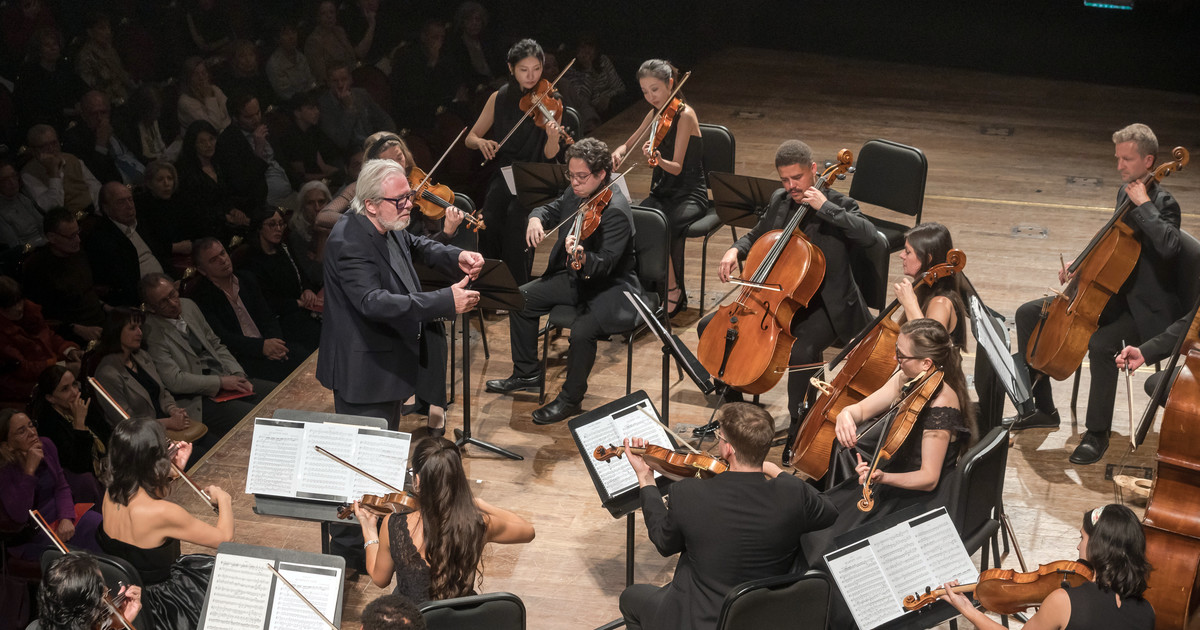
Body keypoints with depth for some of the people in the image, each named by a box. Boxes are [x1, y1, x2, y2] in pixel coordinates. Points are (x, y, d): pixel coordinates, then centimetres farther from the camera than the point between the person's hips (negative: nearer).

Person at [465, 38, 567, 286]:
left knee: (515, 217, -30)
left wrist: (553, 138, -35)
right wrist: (481, 142, -13)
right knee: (489, 218, -26)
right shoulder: (500, 98, 5)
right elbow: (470, 138, 10)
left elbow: (549, 155, -13)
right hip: (504, 173, 2)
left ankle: (518, 287, -16)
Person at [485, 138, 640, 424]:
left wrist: (582, 257, -53)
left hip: (612, 286, -9)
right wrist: (536, 219, -9)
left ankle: (571, 398, -8)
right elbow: (552, 210, 16)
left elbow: (604, 264, -31)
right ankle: (527, 374, 20)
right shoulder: (576, 194, -1)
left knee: (582, 331, -32)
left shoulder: (615, 212, -25)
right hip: (574, 277, 9)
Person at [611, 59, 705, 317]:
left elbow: (677, 167, -19)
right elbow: (628, 145, 18)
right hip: (662, 192, 6)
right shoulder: (656, 114, 8)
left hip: (689, 196, -6)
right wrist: (618, 152, -6)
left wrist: (658, 159, -41)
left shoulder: (684, 115, -13)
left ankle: (673, 291, -12)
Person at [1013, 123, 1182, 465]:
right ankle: (1043, 409, 12)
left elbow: (1169, 245, -40)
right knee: (1028, 314, 5)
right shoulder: (1126, 192, 7)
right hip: (1113, 294, 9)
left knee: (1101, 343, -38)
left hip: (1144, 308, -9)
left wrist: (1143, 204, -31)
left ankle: (1097, 433, -19)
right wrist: (1081, 264, 8)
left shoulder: (1163, 204, -17)